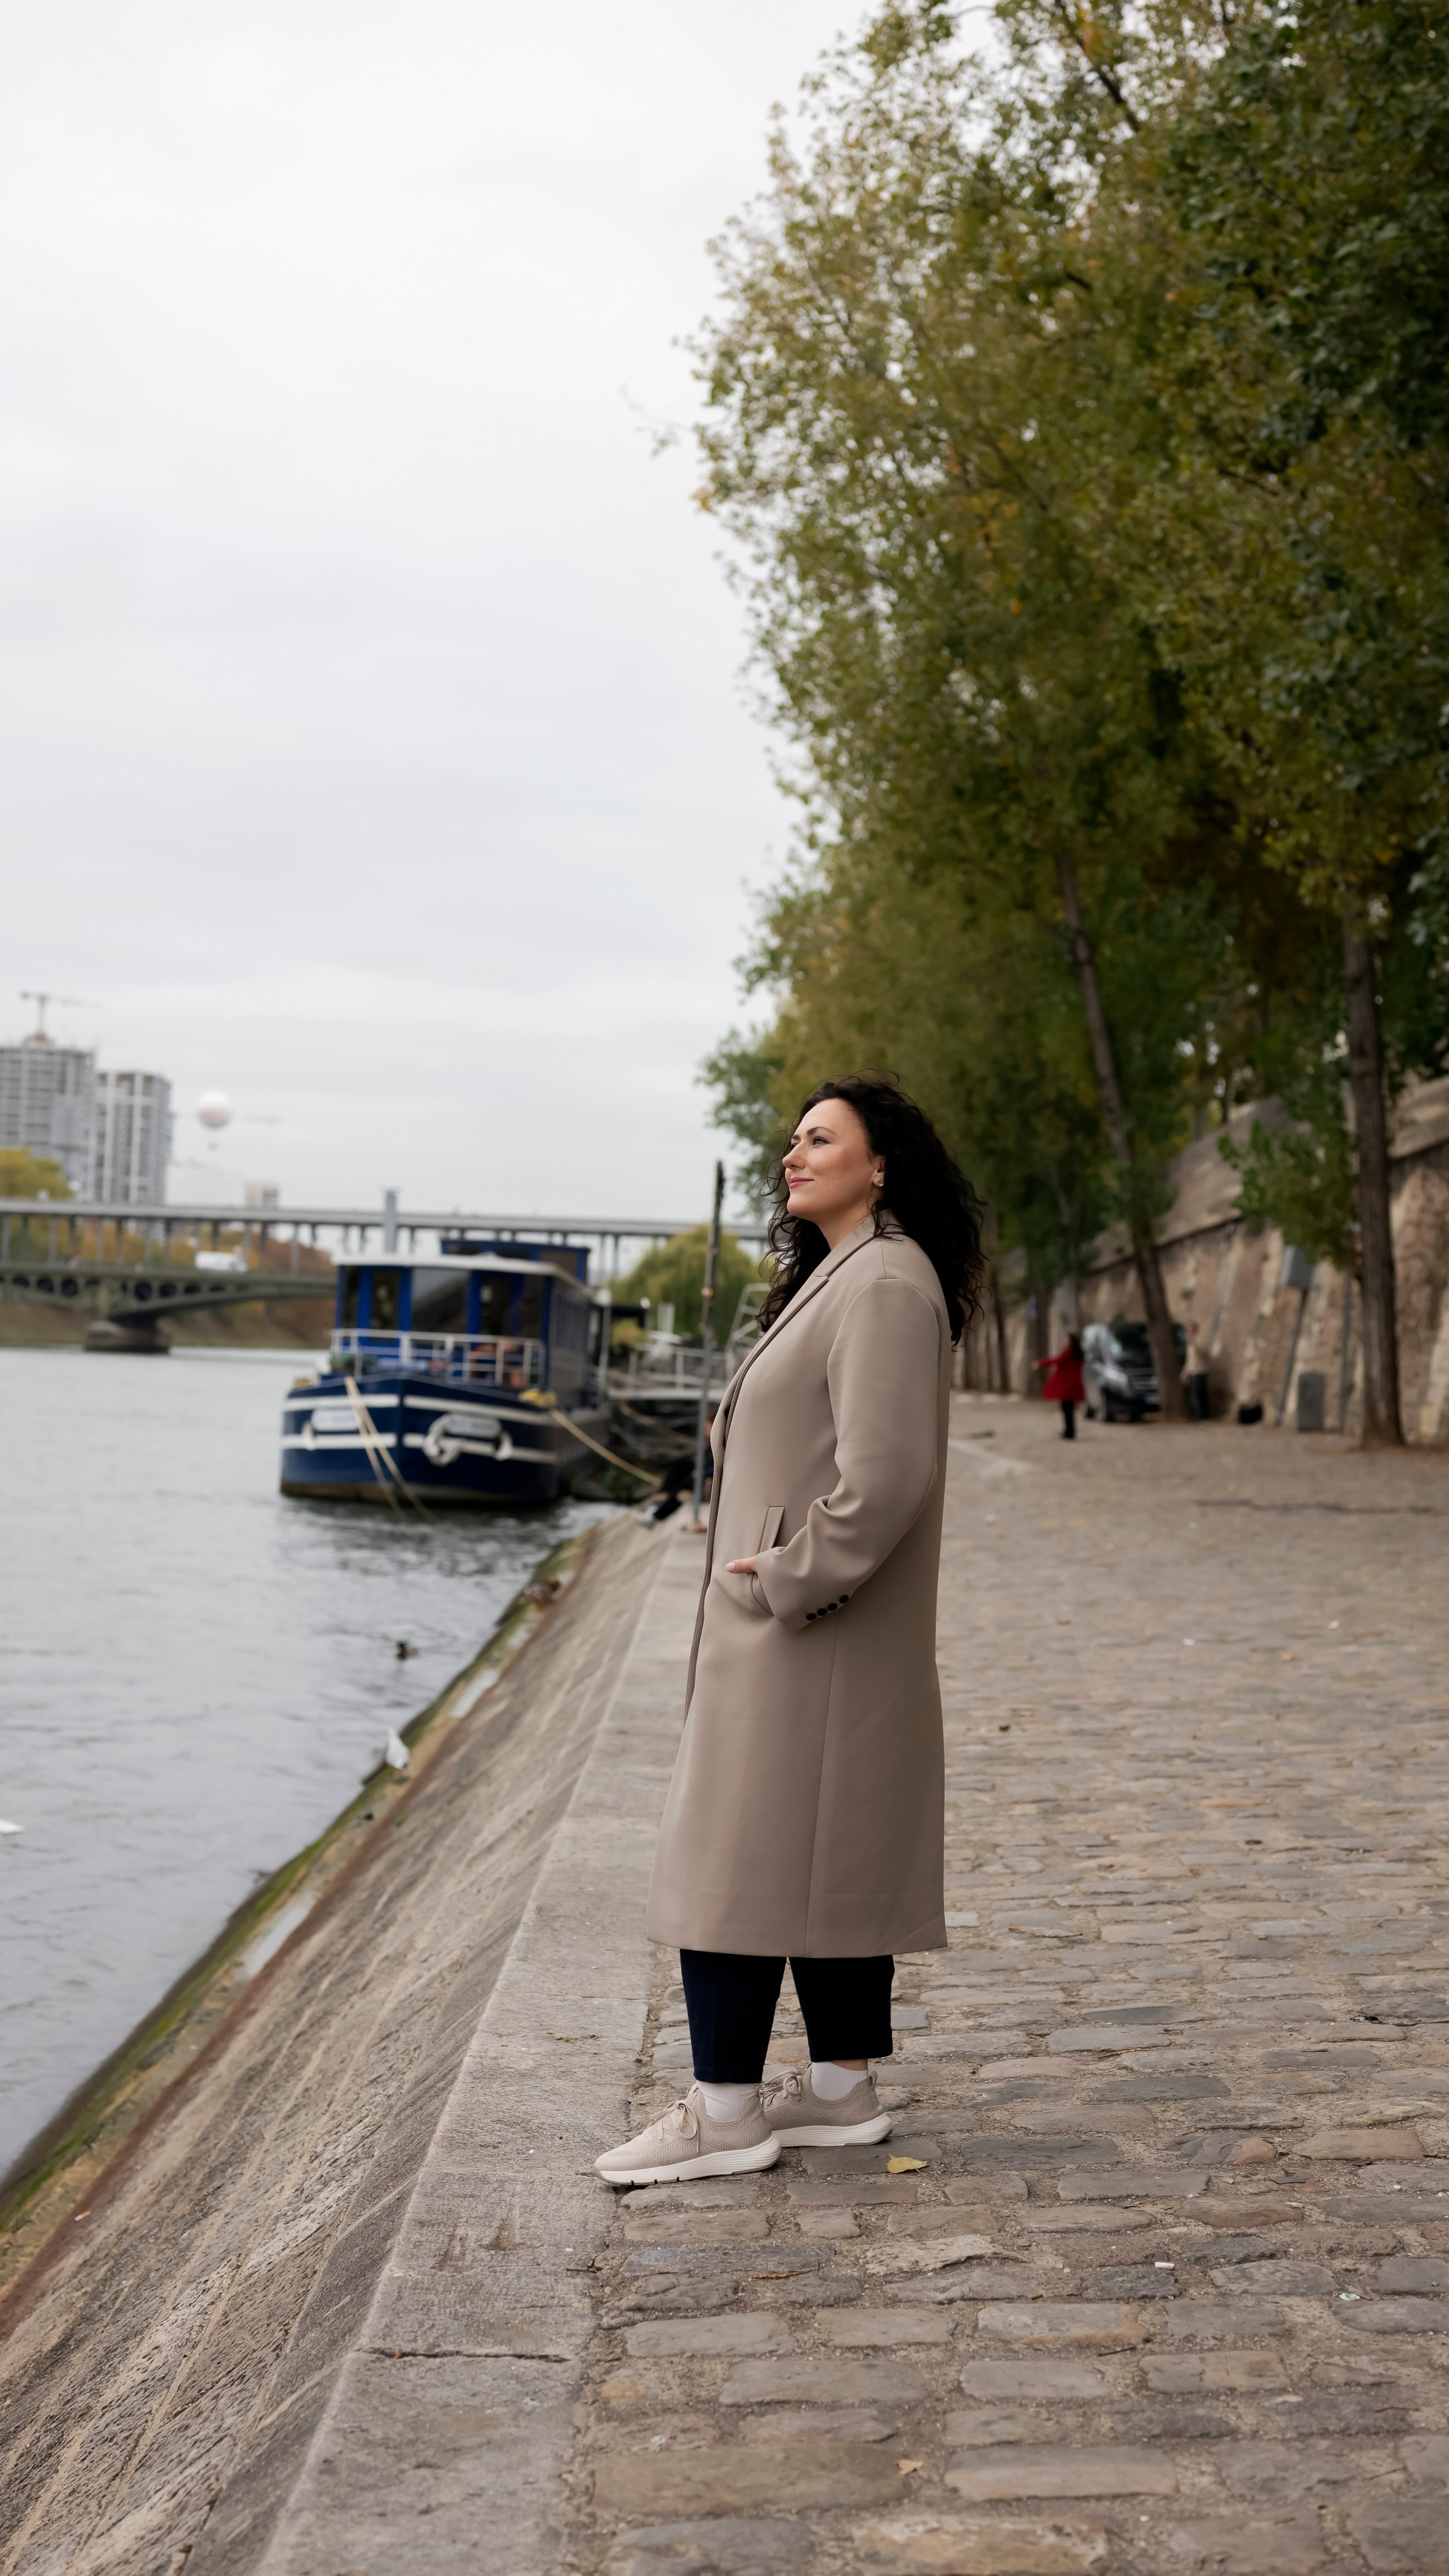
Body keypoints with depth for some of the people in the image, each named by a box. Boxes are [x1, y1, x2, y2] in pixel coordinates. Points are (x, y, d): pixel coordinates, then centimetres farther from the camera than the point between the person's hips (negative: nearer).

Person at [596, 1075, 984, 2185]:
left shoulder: (885, 1284, -17)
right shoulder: (836, 1277, 17)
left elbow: (884, 1474, -25)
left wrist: (783, 1580, -18)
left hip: (810, 1633, -10)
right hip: (788, 1625, 10)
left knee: (736, 1855, -5)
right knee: (825, 1855, 14)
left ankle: (726, 2109, 3)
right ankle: (842, 2085, 22)